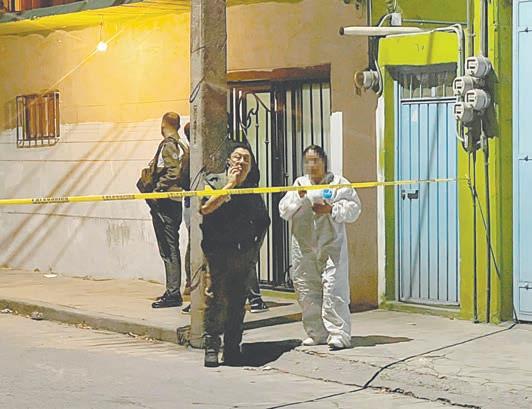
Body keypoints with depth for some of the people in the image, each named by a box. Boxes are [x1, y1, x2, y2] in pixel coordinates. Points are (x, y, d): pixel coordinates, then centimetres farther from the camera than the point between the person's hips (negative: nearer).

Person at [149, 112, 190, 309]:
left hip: (165, 204, -9)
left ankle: (173, 293, -7)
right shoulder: (182, 145, 15)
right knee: (171, 248, 14)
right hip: (175, 202, 9)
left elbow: (172, 173, -22)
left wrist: (156, 191, -18)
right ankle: (173, 292, 18)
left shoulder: (168, 144, -11)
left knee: (168, 249, -8)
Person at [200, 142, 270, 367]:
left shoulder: (252, 190, 14)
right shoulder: (216, 183, 1)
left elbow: (263, 220, 25)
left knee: (238, 302, 6)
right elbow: (205, 208, -18)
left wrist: (255, 246, 13)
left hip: (244, 255, 4)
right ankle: (211, 347, -4)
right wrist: (230, 184, -13)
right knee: (217, 299, -10)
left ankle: (232, 348, 12)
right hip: (219, 253, -4)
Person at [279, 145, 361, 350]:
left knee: (334, 289, -12)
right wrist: (299, 197, -7)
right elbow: (284, 211, 8)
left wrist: (331, 210, -13)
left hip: (331, 245, -4)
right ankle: (316, 333, 15)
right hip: (304, 246, 4)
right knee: (307, 291, 5)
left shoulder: (338, 183, 6)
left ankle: (339, 334, -12)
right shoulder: (299, 184, 16)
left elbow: (354, 208, -1)